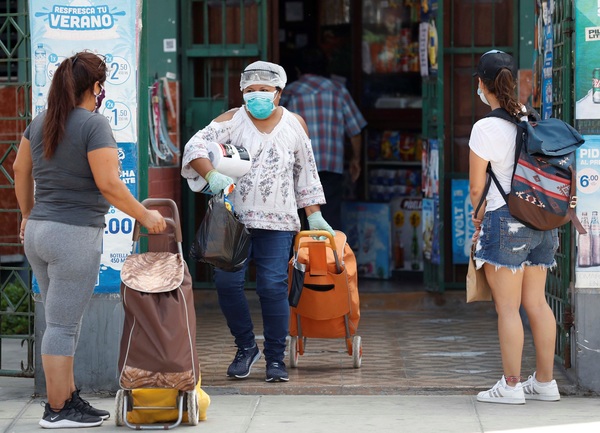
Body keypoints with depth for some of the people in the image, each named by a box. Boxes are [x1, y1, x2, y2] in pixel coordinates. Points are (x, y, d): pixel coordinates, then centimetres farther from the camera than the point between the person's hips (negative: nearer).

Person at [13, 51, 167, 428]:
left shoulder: (41, 122, 9)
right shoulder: (94, 124, -14)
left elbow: (20, 170, 19)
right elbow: (109, 185, -19)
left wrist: (28, 214, 31)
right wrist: (145, 216, -8)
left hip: (38, 231, 8)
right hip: (75, 235, -8)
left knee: (64, 322, 16)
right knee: (63, 325, -3)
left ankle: (69, 397, 21)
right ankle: (57, 411, 3)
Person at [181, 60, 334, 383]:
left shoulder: (294, 124, 10)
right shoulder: (232, 120, 3)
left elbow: (306, 173, 17)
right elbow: (195, 146, -8)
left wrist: (314, 215, 14)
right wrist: (211, 175, -25)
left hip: (277, 223, 0)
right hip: (234, 218, 0)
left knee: (273, 287, -7)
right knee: (227, 283, -6)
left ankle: (275, 358, 4)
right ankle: (245, 346, 14)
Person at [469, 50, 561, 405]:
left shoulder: (486, 128, -13)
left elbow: (476, 187, -9)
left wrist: (480, 217, 10)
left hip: (505, 219, -7)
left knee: (508, 307, -2)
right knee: (536, 302, 12)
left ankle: (511, 385, 1)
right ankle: (545, 381, 16)